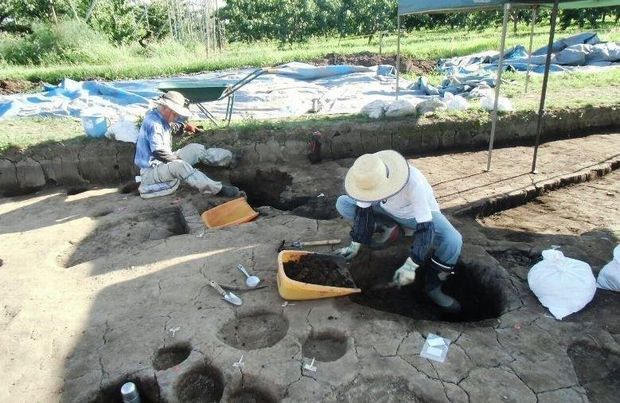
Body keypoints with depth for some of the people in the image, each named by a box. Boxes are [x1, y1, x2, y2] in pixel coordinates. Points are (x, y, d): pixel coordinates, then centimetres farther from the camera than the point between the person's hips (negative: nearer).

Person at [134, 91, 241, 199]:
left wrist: (185, 126, 29)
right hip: (151, 170, -11)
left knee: (195, 148, 8)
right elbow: (158, 152, -33)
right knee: (179, 165, -38)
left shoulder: (161, 118, 4)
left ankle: (229, 158, 9)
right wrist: (178, 158, -21)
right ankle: (217, 189, -42)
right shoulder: (153, 123, -26)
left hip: (164, 162, 11)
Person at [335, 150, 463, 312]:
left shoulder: (413, 183, -41)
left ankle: (433, 286, -7)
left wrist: (410, 266, -42)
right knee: (343, 204, -10)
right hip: (389, 210, 4)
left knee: (453, 242, -33)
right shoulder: (369, 178, -28)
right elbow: (363, 211, -14)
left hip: (422, 214, -4)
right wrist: (355, 245, -16)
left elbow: (425, 228, -39)